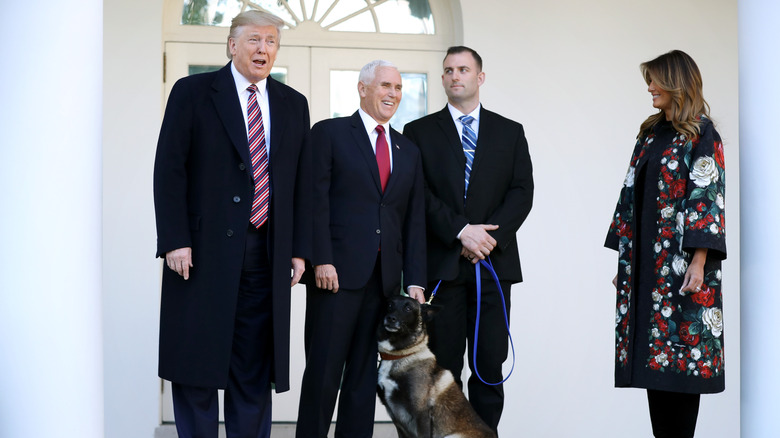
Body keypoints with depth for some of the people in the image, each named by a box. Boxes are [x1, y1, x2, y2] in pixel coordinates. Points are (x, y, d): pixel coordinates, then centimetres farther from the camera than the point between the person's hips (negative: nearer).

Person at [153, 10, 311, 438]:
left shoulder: (293, 105, 13)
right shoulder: (192, 92, 2)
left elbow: (302, 182, 13)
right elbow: (169, 170, -4)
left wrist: (299, 249, 6)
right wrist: (175, 241, -12)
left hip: (266, 254, 3)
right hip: (204, 250, -3)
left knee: (255, 368, 7)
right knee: (197, 363, 1)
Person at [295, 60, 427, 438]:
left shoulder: (408, 151, 18)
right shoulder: (330, 133, 4)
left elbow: (414, 221, 14)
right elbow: (317, 201, -5)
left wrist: (415, 280, 6)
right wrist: (321, 260, -15)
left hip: (385, 279, 5)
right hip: (337, 272, -5)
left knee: (364, 376, 7)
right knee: (323, 372, -3)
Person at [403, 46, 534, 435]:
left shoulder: (510, 132, 14)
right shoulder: (419, 132, 9)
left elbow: (522, 193, 4)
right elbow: (419, 195, -2)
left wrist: (490, 235, -10)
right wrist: (460, 231, -13)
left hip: (494, 263, 1)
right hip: (441, 265, -1)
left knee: (490, 366, 1)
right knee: (442, 368, 0)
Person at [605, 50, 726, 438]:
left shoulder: (700, 134, -5)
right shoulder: (651, 133, 16)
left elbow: (707, 196, -12)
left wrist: (699, 261, -20)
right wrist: (625, 257, 13)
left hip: (681, 261, -7)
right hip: (645, 260, 7)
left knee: (680, 355, -4)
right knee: (652, 354, 6)